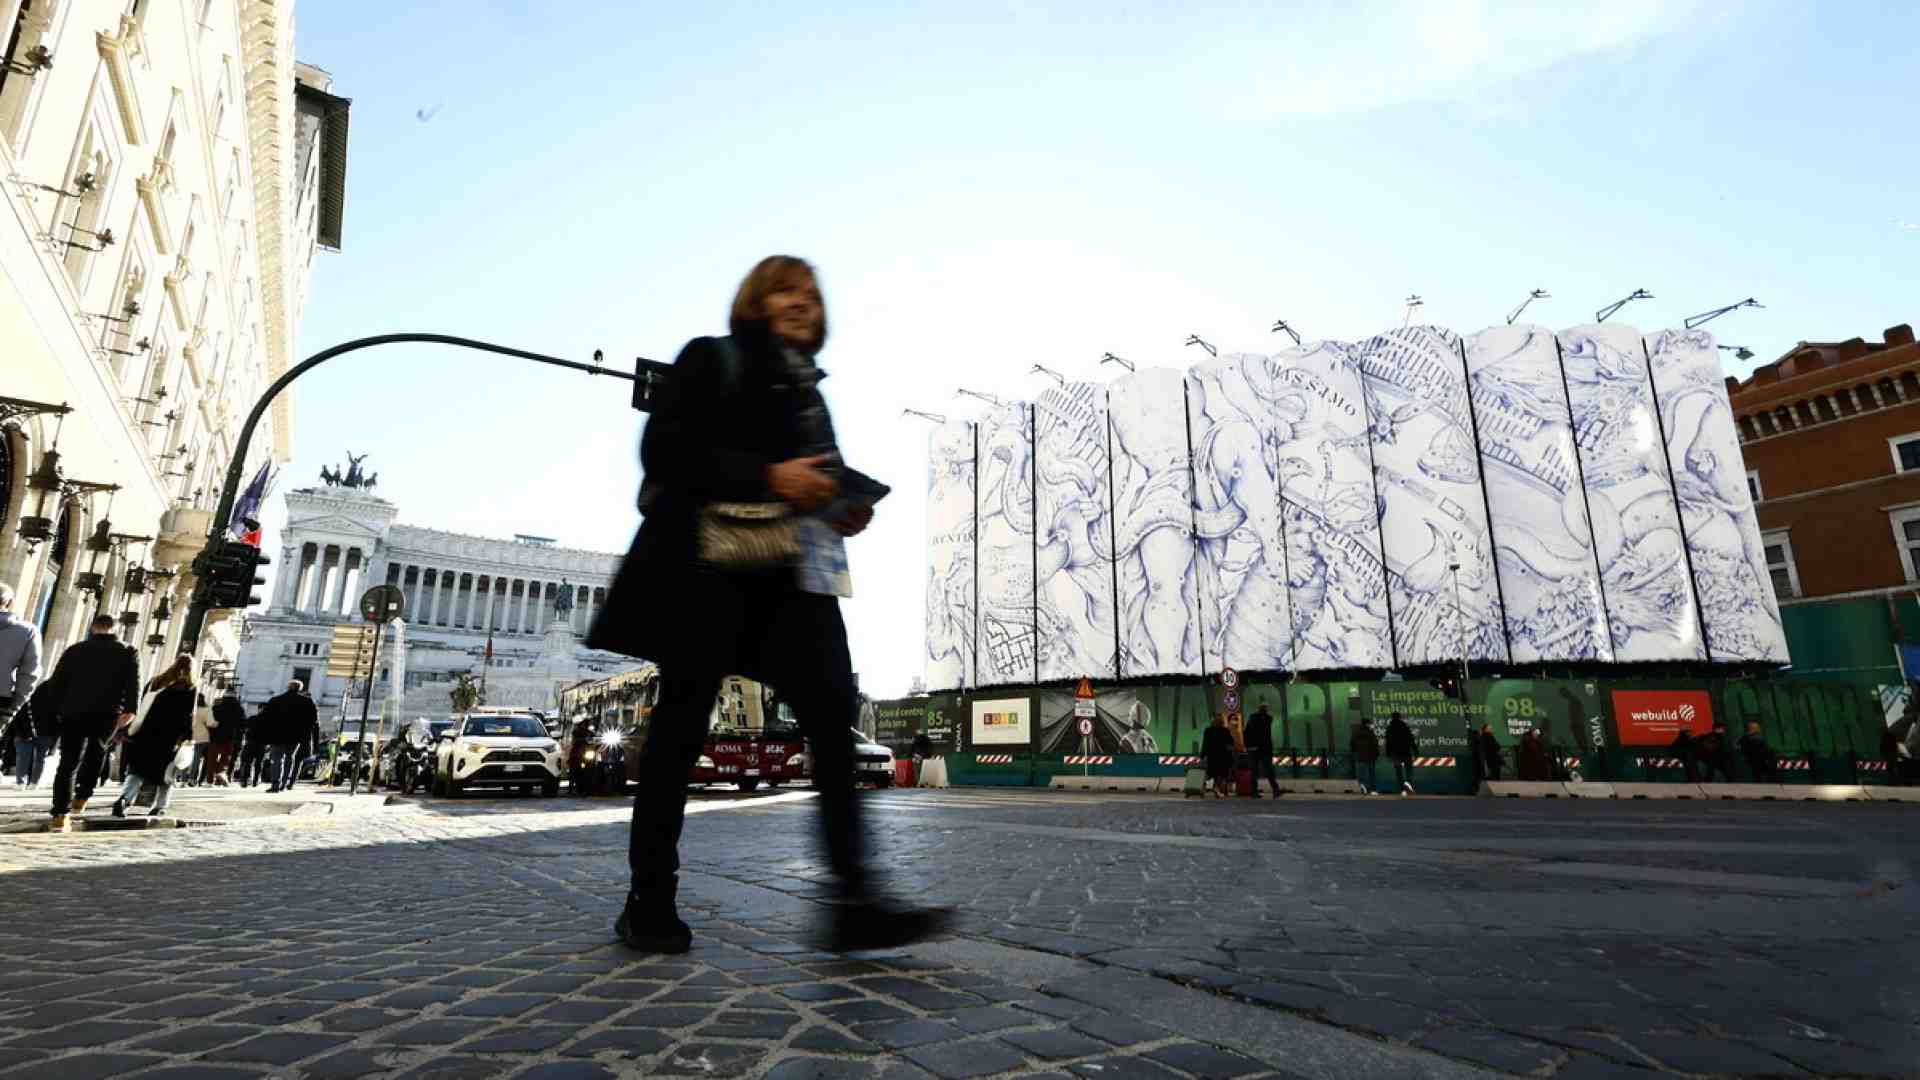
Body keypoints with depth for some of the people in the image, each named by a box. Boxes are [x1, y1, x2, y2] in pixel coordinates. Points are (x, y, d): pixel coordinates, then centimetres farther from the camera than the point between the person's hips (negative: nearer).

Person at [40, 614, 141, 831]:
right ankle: (82, 797, 22)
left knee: (68, 763, 2)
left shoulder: (75, 649, 11)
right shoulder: (128, 652, 6)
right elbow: (133, 683, -7)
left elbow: (56, 682, 8)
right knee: (97, 750, 25)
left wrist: (56, 708, 13)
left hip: (73, 712, 1)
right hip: (106, 715, -1)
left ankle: (60, 815, -5)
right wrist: (129, 709, -11)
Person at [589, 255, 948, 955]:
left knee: (833, 714, -9)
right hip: (709, 564, -5)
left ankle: (855, 902, -10)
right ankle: (648, 901, 14)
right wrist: (768, 478, -17)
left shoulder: (809, 390, 24)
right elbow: (664, 451, -8)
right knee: (684, 718, 0)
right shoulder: (711, 360, 6)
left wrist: (844, 510, 2)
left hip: (788, 576, 6)